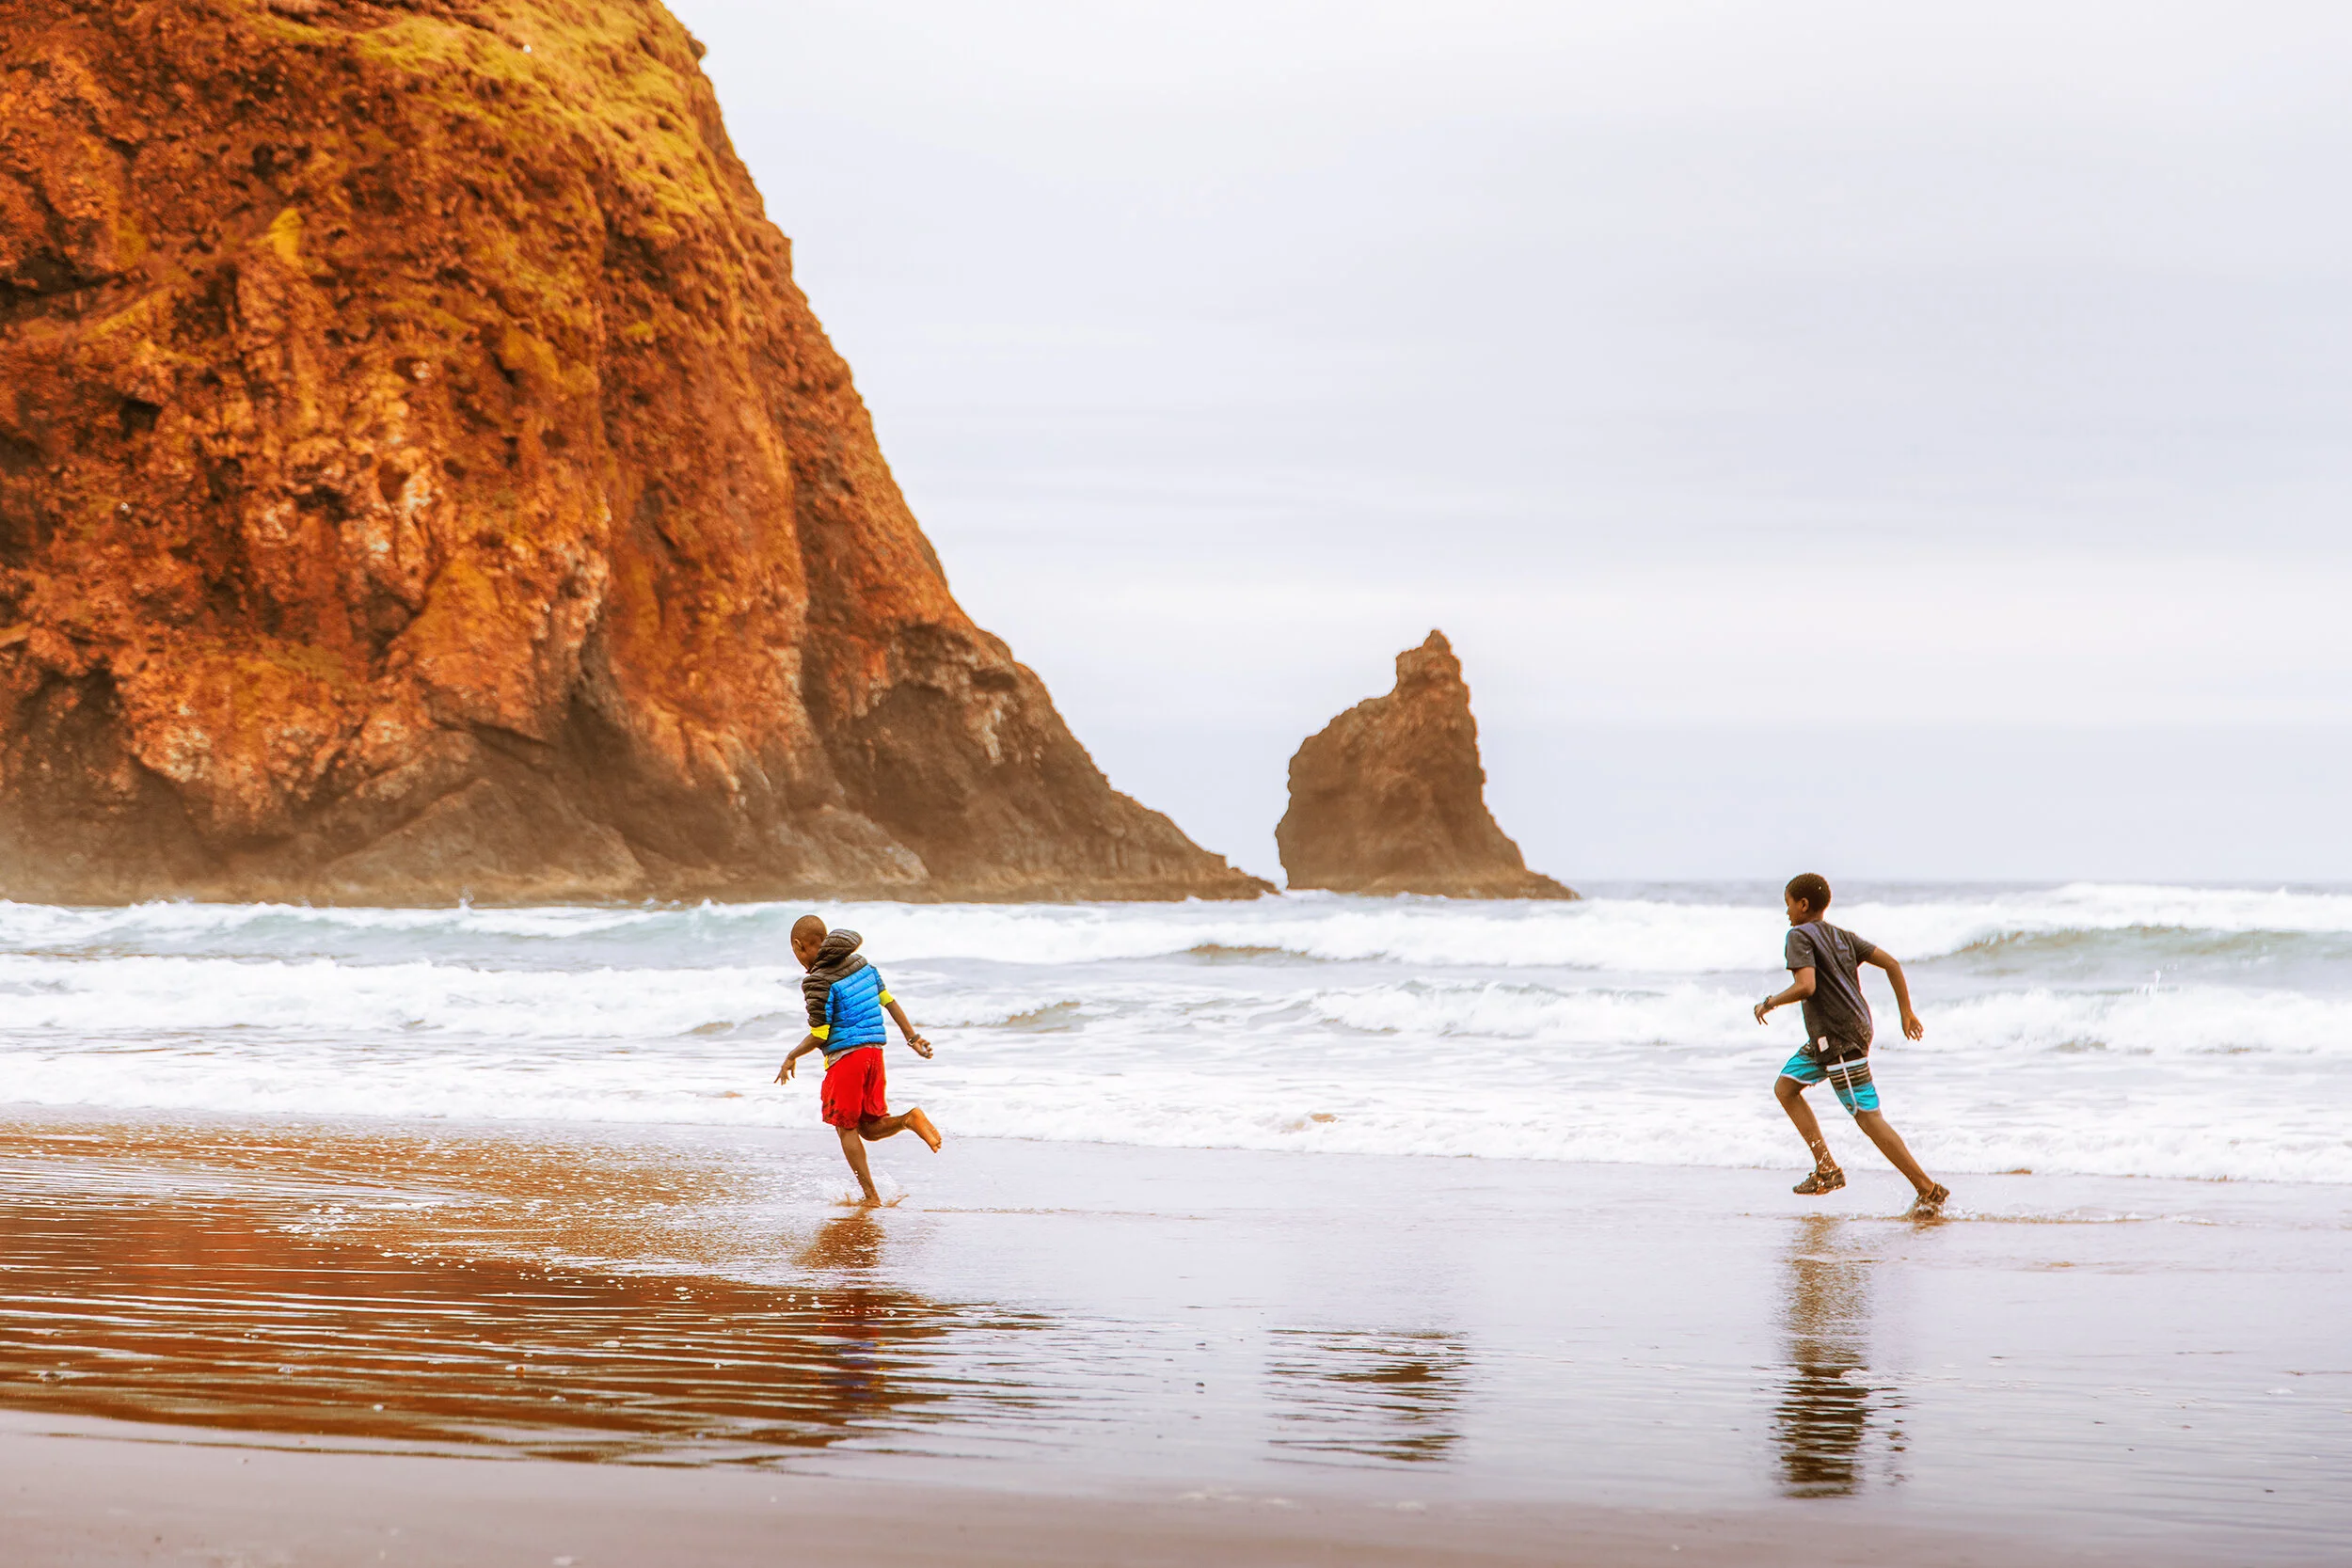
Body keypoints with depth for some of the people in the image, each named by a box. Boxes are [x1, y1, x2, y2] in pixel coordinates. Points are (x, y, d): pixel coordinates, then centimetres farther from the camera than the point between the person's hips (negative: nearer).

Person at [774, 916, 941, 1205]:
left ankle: (870, 1195, 1)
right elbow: (889, 1002, 15)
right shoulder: (862, 965, 10)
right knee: (870, 1127, 14)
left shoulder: (818, 982, -13)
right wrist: (913, 1038, 21)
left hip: (844, 1056, -7)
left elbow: (819, 1036, -13)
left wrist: (791, 1058, 3)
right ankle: (908, 1120, -13)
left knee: (847, 1129, 4)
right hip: (874, 1051, 7)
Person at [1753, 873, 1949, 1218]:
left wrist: (1769, 1003, -8)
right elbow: (1892, 964, 11)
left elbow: (1806, 986, -25)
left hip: (1840, 1040, -10)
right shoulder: (1841, 936, 14)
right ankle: (1826, 1169, 14)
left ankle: (1929, 1190, -9)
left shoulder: (1800, 936, -10)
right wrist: (1906, 1012, 16)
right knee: (1785, 1088, 16)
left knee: (1868, 1117, -8)